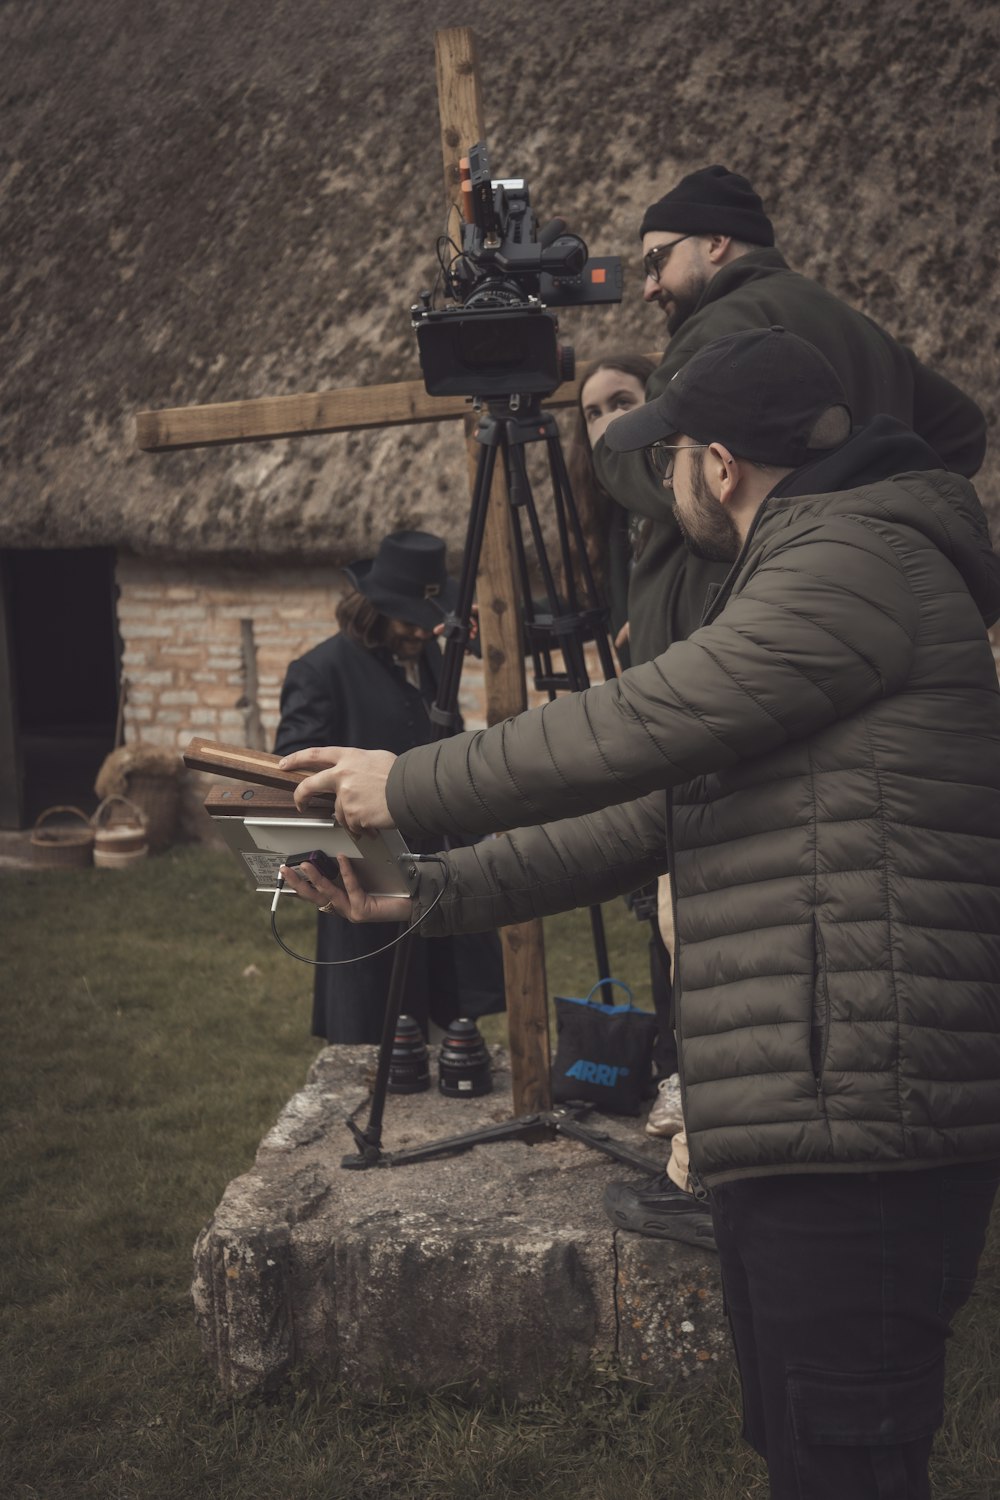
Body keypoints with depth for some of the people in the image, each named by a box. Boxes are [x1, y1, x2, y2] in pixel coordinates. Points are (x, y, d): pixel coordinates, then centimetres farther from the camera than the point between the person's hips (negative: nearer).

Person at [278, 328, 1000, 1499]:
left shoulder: (863, 559, -11)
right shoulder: (795, 579, 22)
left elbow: (631, 733, -15)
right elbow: (645, 815, 21)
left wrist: (408, 791, -3)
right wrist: (435, 894, 16)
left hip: (858, 1131, -10)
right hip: (790, 1134, 10)